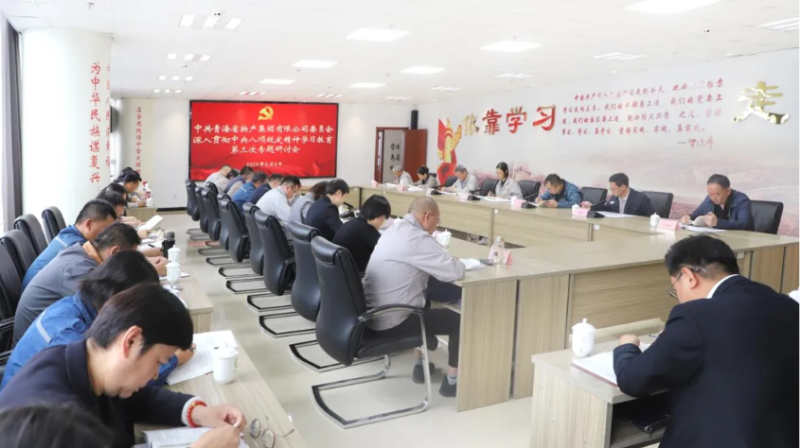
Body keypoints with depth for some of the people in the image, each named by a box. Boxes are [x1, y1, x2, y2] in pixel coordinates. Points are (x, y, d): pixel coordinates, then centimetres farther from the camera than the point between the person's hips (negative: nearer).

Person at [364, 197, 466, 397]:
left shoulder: (394, 229, 8)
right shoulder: (417, 238, -20)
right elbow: (456, 272, -21)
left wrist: (446, 260, 5)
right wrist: (457, 263, 2)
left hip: (374, 314, 9)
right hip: (390, 321, -9)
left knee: (425, 305, 34)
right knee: (459, 320, 3)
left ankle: (421, 365, 38)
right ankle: (452, 381, 16)